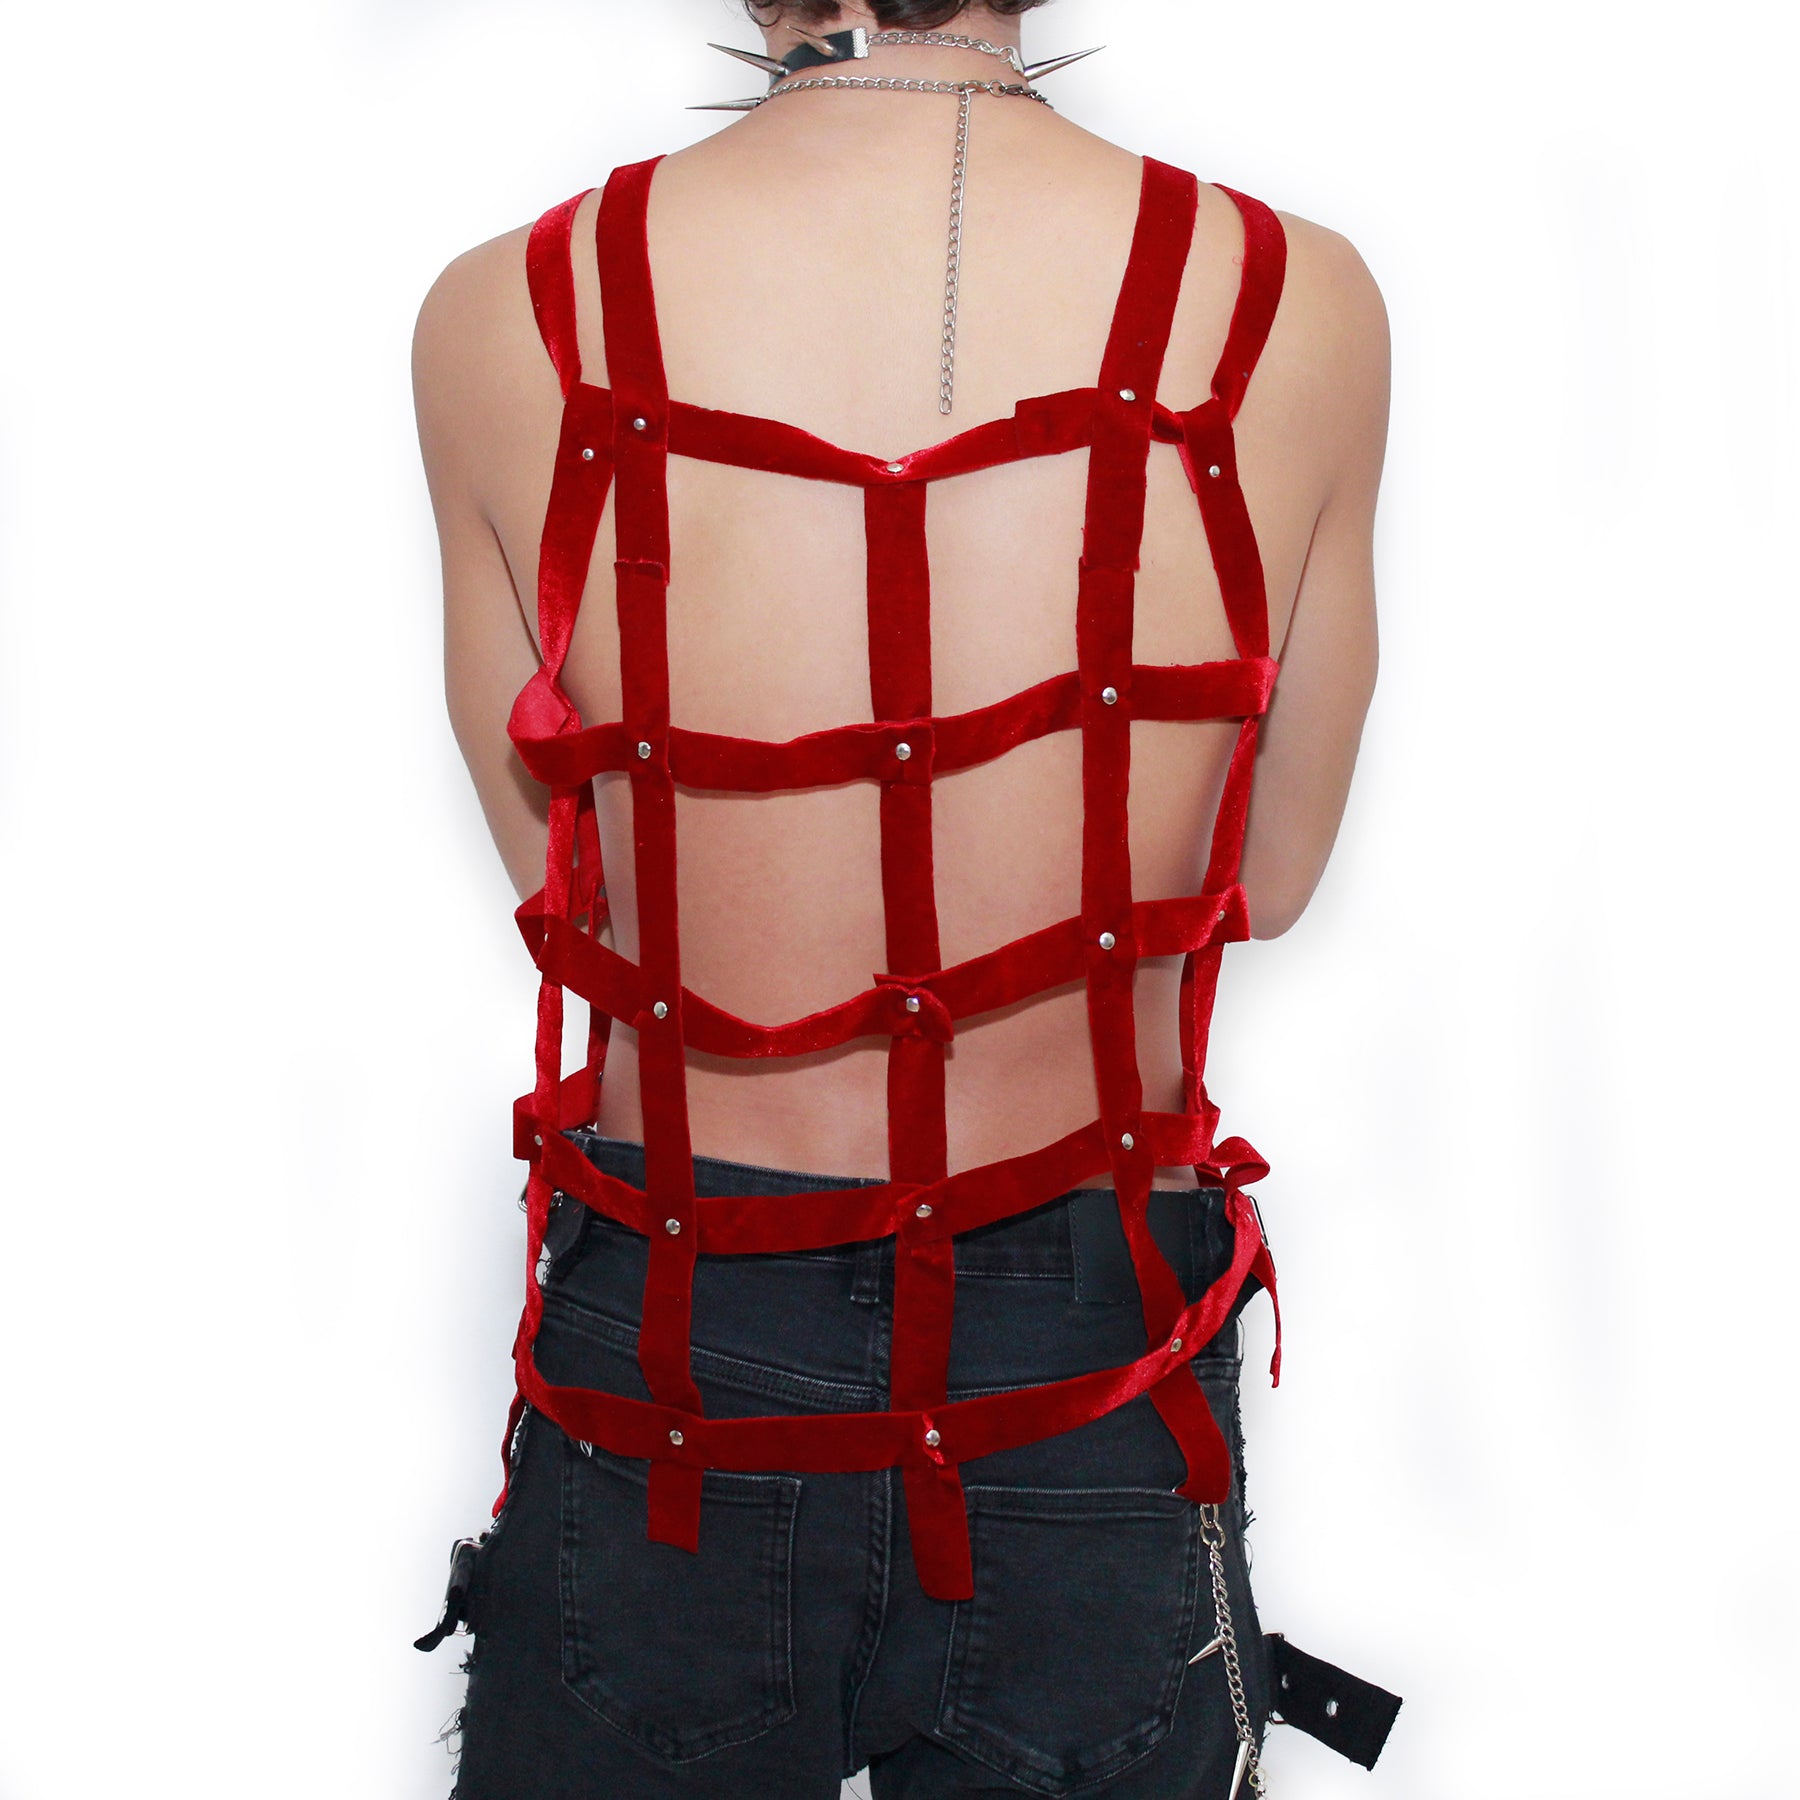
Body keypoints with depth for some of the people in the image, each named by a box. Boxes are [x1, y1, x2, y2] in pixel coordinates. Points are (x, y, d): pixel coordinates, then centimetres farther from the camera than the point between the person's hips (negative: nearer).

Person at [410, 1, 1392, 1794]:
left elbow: (555, 868, 0)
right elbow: (1268, 880, 0)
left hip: (664, 1373, 1)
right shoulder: (1297, 303, -13)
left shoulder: (500, 319, -13)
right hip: (1092, 1375, 0)